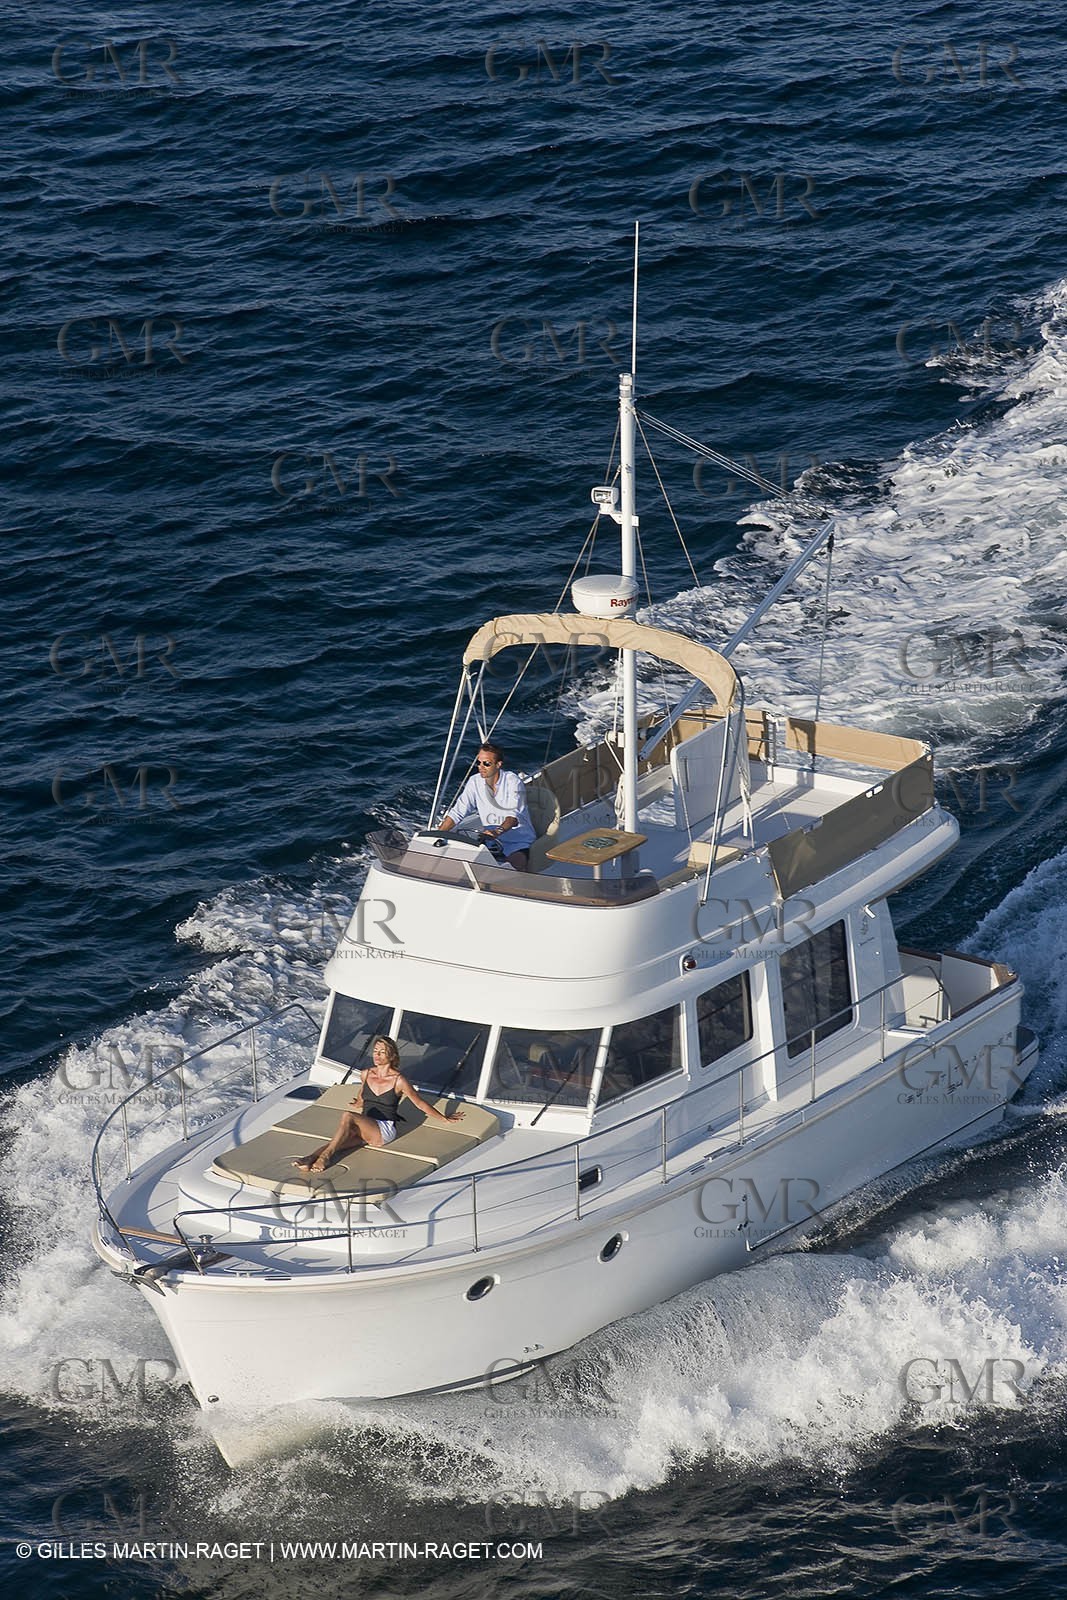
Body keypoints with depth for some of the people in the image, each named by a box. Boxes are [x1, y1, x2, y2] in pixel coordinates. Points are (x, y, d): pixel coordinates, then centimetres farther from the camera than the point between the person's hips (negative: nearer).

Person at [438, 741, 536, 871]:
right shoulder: (475, 782, 2)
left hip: (518, 842, -5)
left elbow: (514, 816, -26)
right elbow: (457, 813, 4)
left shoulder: (513, 781, -13)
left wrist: (498, 831, -46)